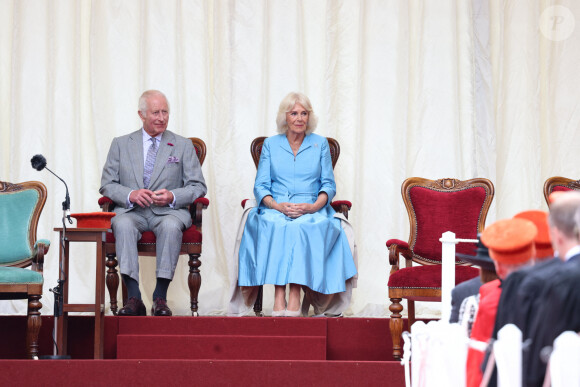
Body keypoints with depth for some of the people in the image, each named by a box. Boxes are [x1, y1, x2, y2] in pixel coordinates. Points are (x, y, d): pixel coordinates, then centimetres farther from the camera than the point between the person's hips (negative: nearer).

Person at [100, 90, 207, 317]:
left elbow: (198, 187, 8)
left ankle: (160, 298, -33)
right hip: (132, 210, 1)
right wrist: (130, 195, -13)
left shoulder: (183, 146, 13)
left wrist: (172, 196, -13)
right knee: (122, 225, -35)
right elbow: (107, 185, 8)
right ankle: (134, 298, -38)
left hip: (169, 211, -1)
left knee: (171, 226, -37)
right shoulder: (121, 144, 14)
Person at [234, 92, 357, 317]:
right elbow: (260, 186, 9)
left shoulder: (320, 144, 15)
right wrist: (277, 205, -12)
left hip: (311, 210, 0)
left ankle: (294, 298, -42)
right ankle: (279, 299, -43)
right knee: (275, 226, -35)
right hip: (276, 208, 1)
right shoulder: (270, 144, 15)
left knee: (303, 226, -36)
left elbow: (328, 184, 9)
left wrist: (314, 206, -12)